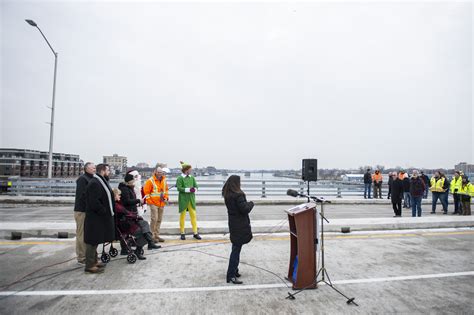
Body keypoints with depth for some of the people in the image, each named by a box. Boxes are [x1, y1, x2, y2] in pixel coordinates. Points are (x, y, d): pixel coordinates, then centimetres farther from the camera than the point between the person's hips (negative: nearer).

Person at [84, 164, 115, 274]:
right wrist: (104, 211, -18)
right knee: (92, 241, -1)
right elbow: (94, 202, -26)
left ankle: (94, 261, 30)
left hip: (100, 217, 10)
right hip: (95, 218, -10)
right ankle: (90, 266, 9)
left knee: (95, 241, 18)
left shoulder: (101, 182, 14)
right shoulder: (94, 183, -19)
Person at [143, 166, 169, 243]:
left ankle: (157, 235, 20)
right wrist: (149, 201, -9)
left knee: (159, 220, 11)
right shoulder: (150, 180, -9)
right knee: (154, 219, -10)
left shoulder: (164, 180, 10)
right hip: (153, 203, -6)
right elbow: (146, 192, -8)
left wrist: (166, 198, 10)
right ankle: (152, 235, 1)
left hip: (162, 203, 6)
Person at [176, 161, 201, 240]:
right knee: (182, 215, 6)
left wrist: (194, 189, -11)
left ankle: (195, 233, 11)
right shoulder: (180, 178, -6)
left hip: (191, 198, 4)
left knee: (193, 215, 3)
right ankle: (182, 233, 19)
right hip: (183, 199, -4)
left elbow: (196, 186, 11)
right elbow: (179, 188, -13)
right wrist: (188, 189, -20)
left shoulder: (192, 177, 8)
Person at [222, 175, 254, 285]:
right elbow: (245, 209, -22)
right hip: (240, 226, -9)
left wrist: (246, 203, 5)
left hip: (233, 224, 9)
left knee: (235, 249, 19)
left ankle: (234, 271, 31)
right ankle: (231, 276, 5)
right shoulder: (238, 195, -22)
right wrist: (251, 203, -5)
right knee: (236, 250, -2)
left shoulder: (227, 195, 5)